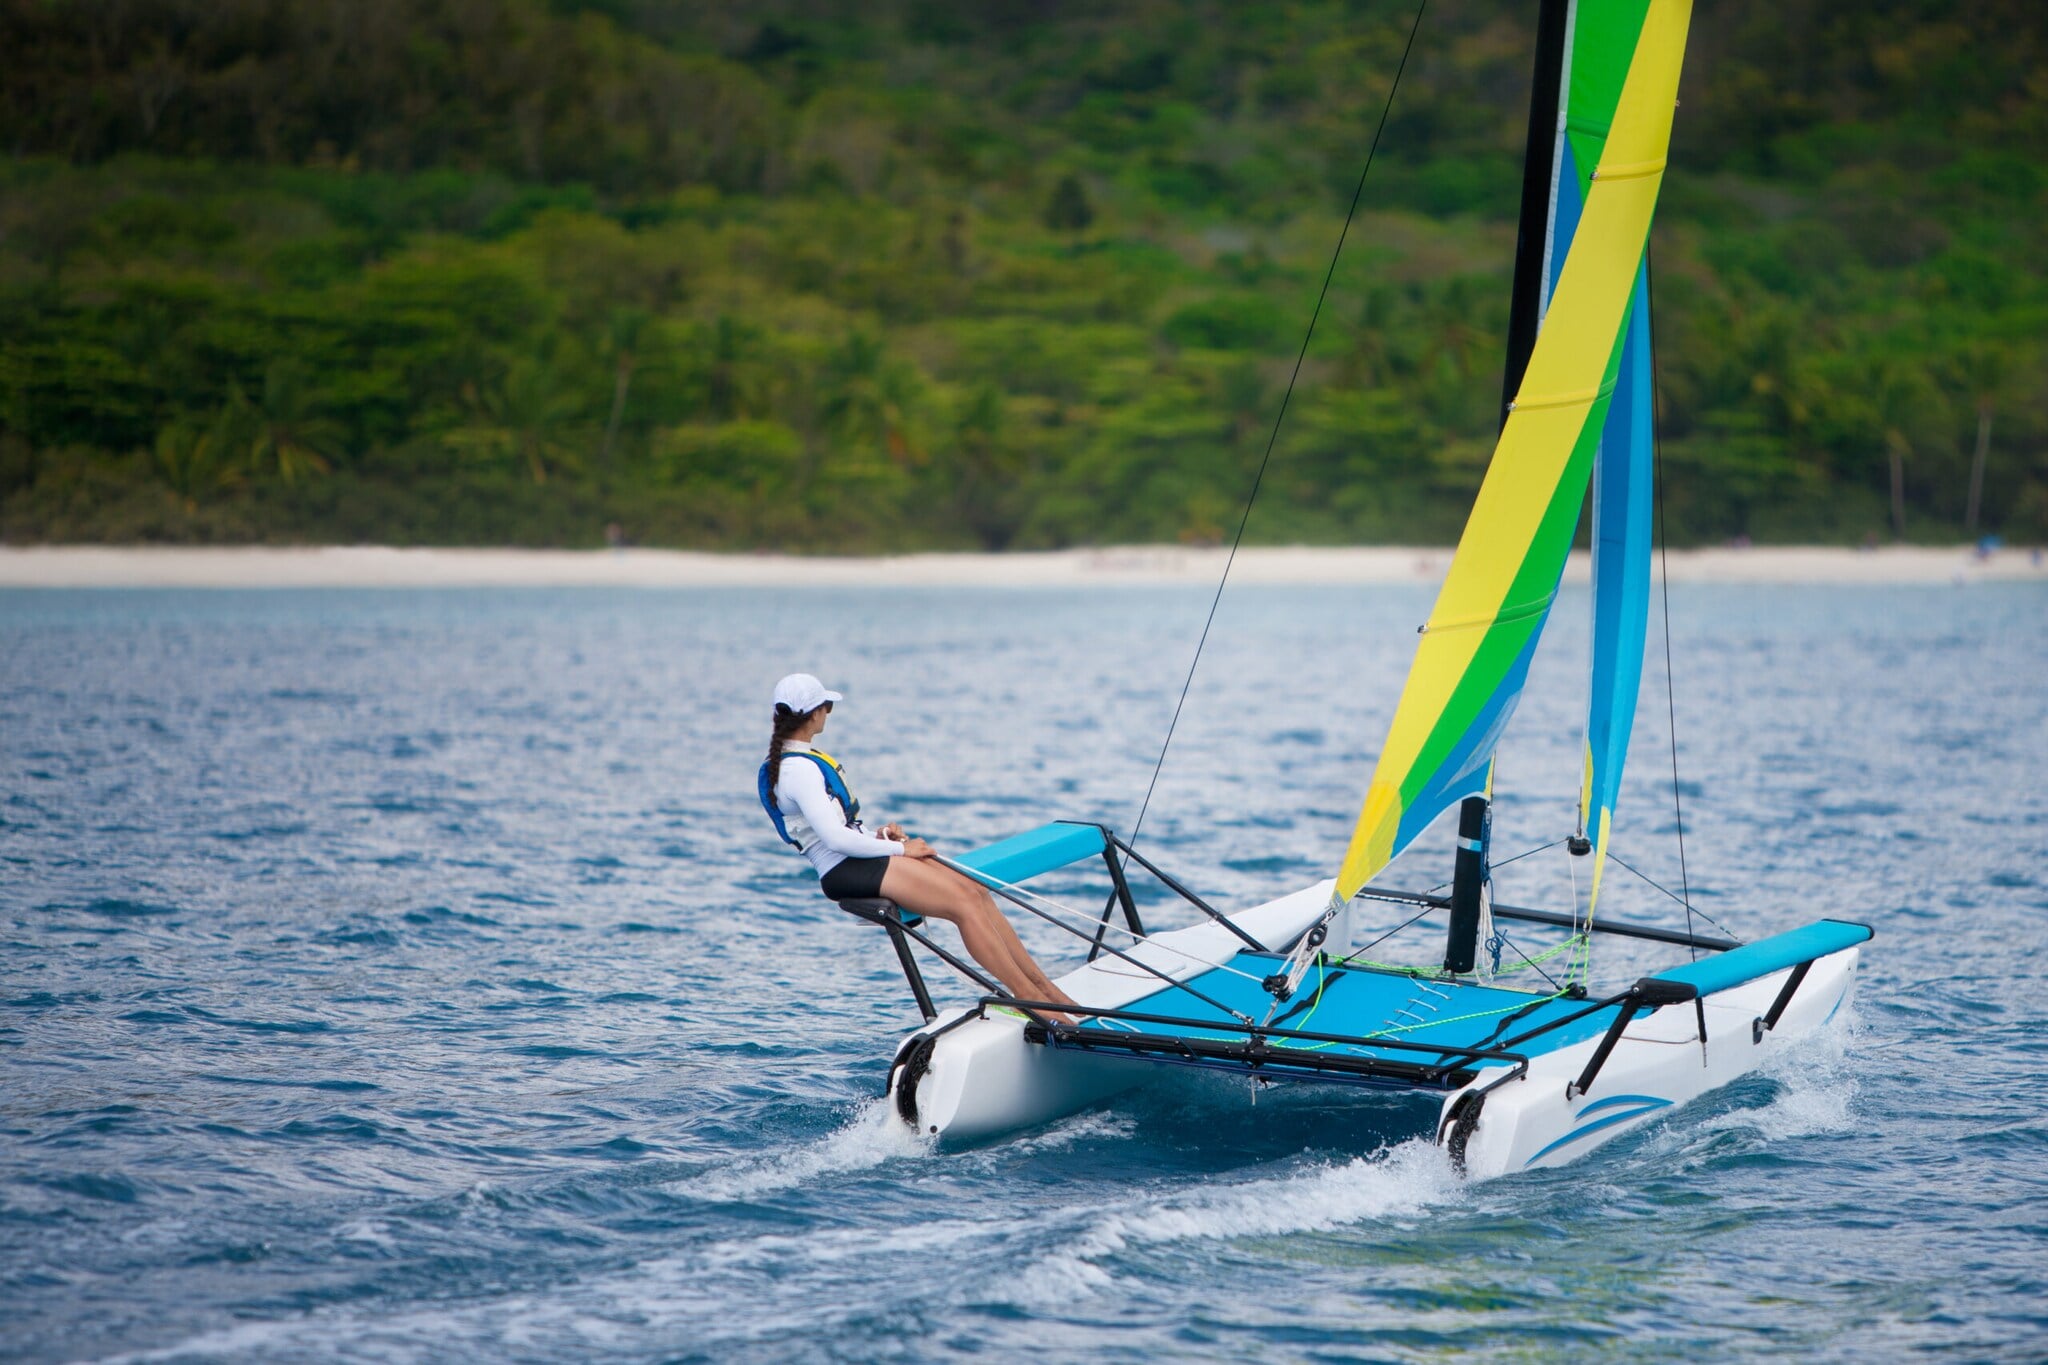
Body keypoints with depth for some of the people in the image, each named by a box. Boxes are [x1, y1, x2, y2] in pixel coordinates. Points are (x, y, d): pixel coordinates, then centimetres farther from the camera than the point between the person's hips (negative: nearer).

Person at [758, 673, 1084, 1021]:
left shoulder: (803, 759, 17)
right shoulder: (797, 770, -16)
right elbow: (835, 839, -23)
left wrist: (880, 836, 6)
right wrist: (899, 848, -13)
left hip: (862, 859, 10)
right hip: (844, 872, -10)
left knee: (976, 891, 0)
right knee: (963, 905, -19)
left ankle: (1043, 985, 1)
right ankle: (1031, 999, -17)